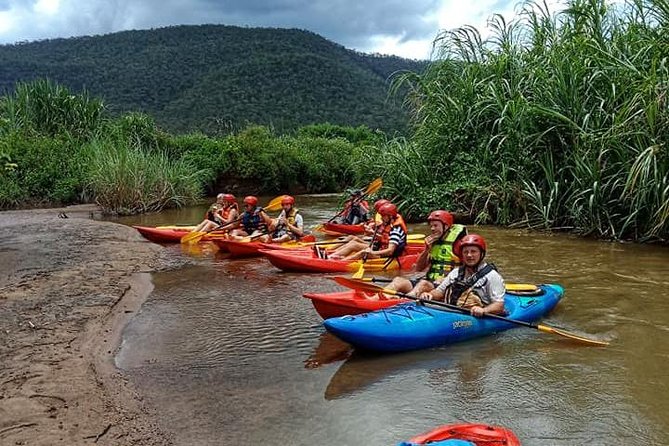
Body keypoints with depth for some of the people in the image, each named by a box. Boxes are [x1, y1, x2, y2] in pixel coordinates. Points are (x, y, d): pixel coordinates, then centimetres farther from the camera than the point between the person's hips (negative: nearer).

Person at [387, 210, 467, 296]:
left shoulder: (456, 242, 0)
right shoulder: (433, 243, 18)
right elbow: (419, 268, 18)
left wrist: (443, 280, -16)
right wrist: (427, 249, 5)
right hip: (429, 281, 6)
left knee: (423, 284, -37)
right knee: (398, 280, -17)